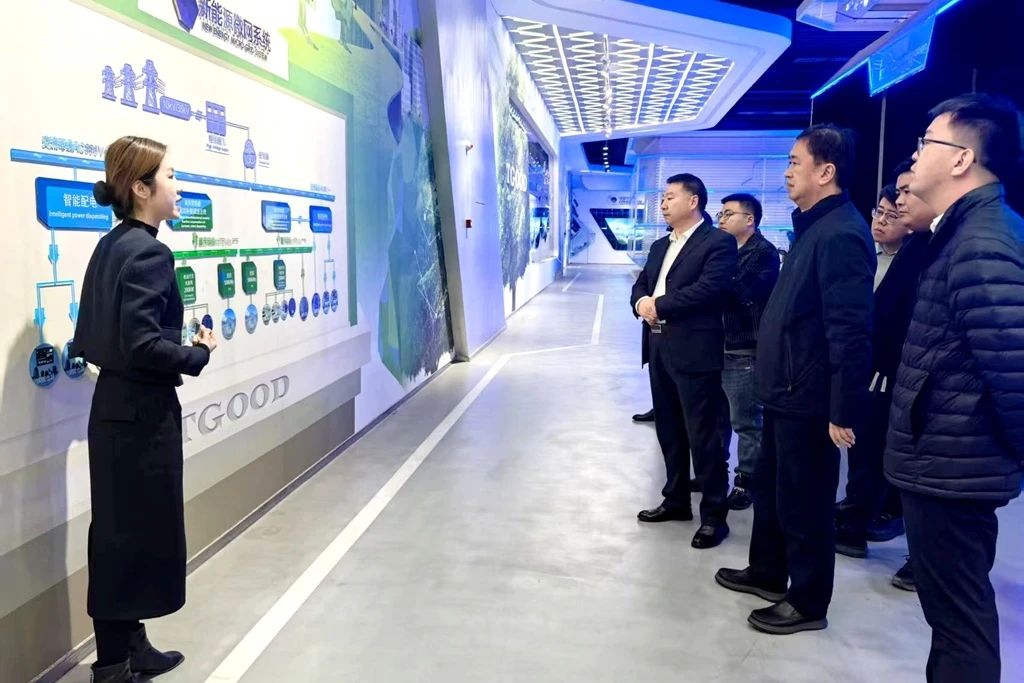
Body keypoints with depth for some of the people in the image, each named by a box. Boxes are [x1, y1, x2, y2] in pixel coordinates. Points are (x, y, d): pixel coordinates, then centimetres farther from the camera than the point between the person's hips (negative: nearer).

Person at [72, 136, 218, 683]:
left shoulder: (112, 245, 10)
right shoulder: (148, 252, -18)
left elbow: (109, 333, 12)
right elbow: (142, 344, -25)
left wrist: (182, 348, 9)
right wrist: (198, 355, -11)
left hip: (115, 407, 9)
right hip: (141, 414, -9)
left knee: (119, 533, 17)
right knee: (136, 535, 2)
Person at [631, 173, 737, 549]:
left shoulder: (718, 242, -7)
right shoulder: (659, 246, 18)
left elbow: (708, 288, -20)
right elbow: (640, 285, 16)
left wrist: (658, 305, -14)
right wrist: (641, 303, -7)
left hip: (694, 352, -8)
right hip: (659, 349, 8)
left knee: (703, 436, -3)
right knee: (669, 431, 16)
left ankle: (714, 515, 8)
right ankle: (676, 500, 30)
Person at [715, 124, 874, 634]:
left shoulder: (841, 234, -19)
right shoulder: (814, 227, 13)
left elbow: (850, 331, -23)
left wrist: (843, 411, -22)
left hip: (809, 399, -10)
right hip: (786, 391, 10)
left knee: (803, 501, 4)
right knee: (769, 488, 21)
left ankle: (808, 602, 21)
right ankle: (767, 573, 39)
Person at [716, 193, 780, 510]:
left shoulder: (764, 252, -9)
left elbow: (743, 293, -19)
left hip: (744, 351, -8)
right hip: (718, 347, 8)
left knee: (746, 421, 2)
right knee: (717, 415, 17)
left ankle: (747, 480, 12)